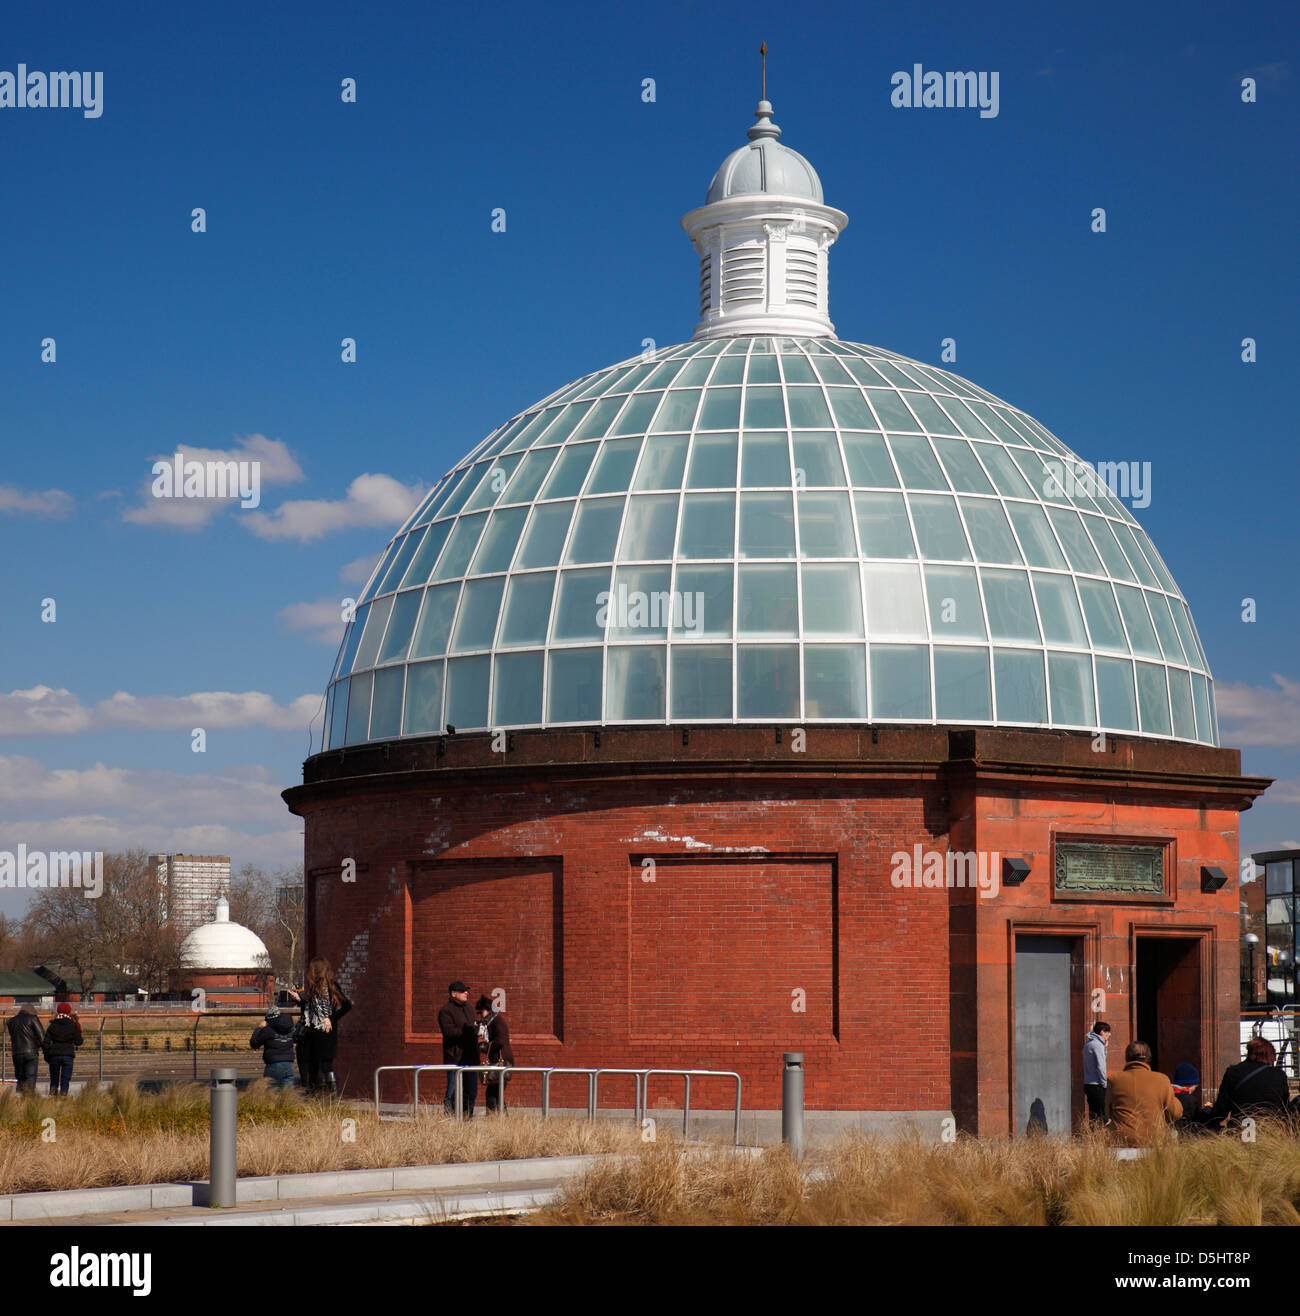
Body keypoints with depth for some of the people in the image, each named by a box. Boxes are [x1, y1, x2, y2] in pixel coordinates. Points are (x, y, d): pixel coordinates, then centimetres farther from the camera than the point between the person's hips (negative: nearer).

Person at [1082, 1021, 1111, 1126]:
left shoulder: (1088, 1044, 14)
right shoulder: (1097, 1045, -14)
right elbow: (1100, 1066, -19)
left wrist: (1104, 1047, 13)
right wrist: (1104, 1083, -11)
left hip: (1087, 1084, 9)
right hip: (1096, 1085, -9)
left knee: (1092, 1113, 13)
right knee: (1101, 1115, -7)